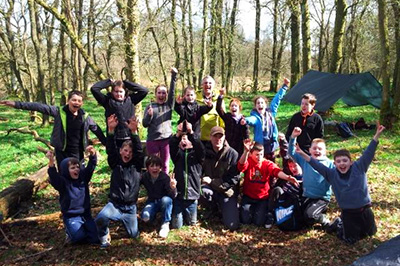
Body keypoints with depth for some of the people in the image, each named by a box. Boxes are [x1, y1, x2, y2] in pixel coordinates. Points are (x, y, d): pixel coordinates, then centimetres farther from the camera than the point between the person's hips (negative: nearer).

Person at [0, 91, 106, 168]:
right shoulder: (59, 112, -7)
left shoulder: (85, 116, -1)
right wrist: (16, 104, -18)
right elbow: (40, 107, -12)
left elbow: (96, 129, 10)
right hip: (62, 152, -2)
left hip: (78, 153, 2)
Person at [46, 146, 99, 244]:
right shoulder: (63, 182, -11)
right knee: (79, 236, -23)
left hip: (85, 214, 4)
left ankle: (83, 229, 26)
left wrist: (92, 154, -27)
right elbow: (54, 177, -29)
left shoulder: (83, 178, 2)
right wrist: (51, 163, -47)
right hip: (71, 217, -3)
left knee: (94, 238, -5)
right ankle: (69, 231, 11)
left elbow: (91, 167, -7)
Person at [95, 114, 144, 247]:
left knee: (134, 235, 8)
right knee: (101, 218, -32)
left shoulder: (136, 165, 1)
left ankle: (124, 220, 41)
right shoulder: (115, 164, 1)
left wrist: (134, 132, -29)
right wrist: (111, 130, -30)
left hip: (130, 207, 2)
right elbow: (110, 150, -14)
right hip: (114, 204, -1)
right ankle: (104, 234, 1)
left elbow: (139, 151, -15)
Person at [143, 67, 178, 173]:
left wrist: (174, 76, -17)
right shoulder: (150, 106, 6)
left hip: (166, 139, 1)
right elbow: (145, 124, 2)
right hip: (152, 140, -1)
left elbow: (172, 92, -7)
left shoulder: (169, 105, 8)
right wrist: (149, 115, -18)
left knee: (165, 164, 9)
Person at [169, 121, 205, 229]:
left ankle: (187, 215, 44)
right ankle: (177, 214, 36)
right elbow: (172, 147, -15)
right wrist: (177, 134, -32)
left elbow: (200, 147, -18)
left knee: (192, 223, 13)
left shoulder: (196, 154, 3)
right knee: (177, 225, 5)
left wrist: (191, 133, -30)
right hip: (178, 195, 0)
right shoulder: (178, 154, 6)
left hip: (192, 195, 0)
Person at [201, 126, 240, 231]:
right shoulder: (205, 152, -4)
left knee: (232, 225, -14)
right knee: (204, 191, -36)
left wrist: (212, 181, -17)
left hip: (227, 191, -2)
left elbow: (234, 179, -14)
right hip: (210, 187, 2)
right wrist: (202, 180, -18)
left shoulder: (232, 154, -12)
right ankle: (213, 210, -1)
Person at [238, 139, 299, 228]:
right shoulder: (248, 162, -7)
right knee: (245, 220, -8)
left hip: (263, 198, 0)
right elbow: (241, 165, -32)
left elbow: (276, 171, -26)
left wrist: (287, 177, -49)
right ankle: (247, 210, 24)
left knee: (259, 222, -11)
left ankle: (268, 215, 22)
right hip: (248, 197, 0)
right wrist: (246, 151, -52)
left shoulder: (268, 164, -5)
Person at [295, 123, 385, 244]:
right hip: (348, 212, -1)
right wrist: (303, 154, -20)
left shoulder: (359, 167, -8)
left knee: (371, 232, 21)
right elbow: (317, 165, -10)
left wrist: (377, 135, -23)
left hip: (365, 209, 2)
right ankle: (339, 224, 31)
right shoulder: (332, 174, -7)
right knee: (350, 239, 5)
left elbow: (368, 153, -14)